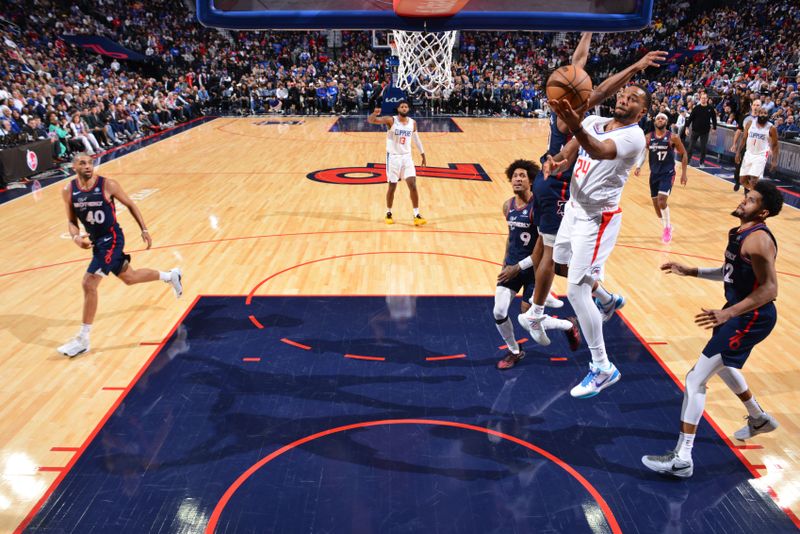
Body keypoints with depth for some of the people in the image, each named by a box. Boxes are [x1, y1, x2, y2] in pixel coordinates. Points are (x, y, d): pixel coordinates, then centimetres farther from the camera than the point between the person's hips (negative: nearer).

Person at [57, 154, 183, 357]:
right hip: (95, 240, 6)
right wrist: (76, 237, -16)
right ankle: (170, 276, 48)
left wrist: (144, 230, -1)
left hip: (111, 240, -6)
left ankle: (83, 339, -2)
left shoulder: (107, 185, -15)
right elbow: (71, 221, 5)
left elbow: (130, 205, -2)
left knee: (89, 284, -13)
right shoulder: (68, 191, -4)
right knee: (130, 278, 21)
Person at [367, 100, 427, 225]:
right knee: (392, 187, 4)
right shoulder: (391, 120, -10)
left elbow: (416, 139, 18)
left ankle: (416, 215, 0)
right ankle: (388, 214, 22)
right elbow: (370, 120, -21)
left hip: (407, 157, 3)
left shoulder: (413, 123, 3)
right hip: (393, 157, -3)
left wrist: (423, 156, 20)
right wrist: (375, 113, -44)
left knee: (413, 186, -5)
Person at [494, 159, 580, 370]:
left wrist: (518, 267, -19)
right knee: (499, 313, -5)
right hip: (512, 265, 6)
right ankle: (514, 352, 22)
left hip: (533, 268, -5)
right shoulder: (508, 205, 1)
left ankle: (569, 325, 32)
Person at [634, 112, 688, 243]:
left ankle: (668, 227, 2)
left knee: (662, 201, -20)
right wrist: (638, 166, -6)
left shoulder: (673, 138, -10)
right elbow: (642, 153, 11)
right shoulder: (648, 138, -2)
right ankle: (666, 227, 32)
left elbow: (683, 154, 0)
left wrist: (684, 173, -2)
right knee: (656, 203, 10)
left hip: (668, 174, -4)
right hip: (654, 174, 4)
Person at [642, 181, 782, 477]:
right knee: (722, 365, 33)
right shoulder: (739, 233, 8)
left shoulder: (758, 239, -22)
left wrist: (727, 314, -33)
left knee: (695, 379, -12)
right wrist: (691, 271, 13)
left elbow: (769, 288, -25)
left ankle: (682, 459, -7)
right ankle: (759, 419, 55)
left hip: (751, 317, -11)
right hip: (739, 311, 11)